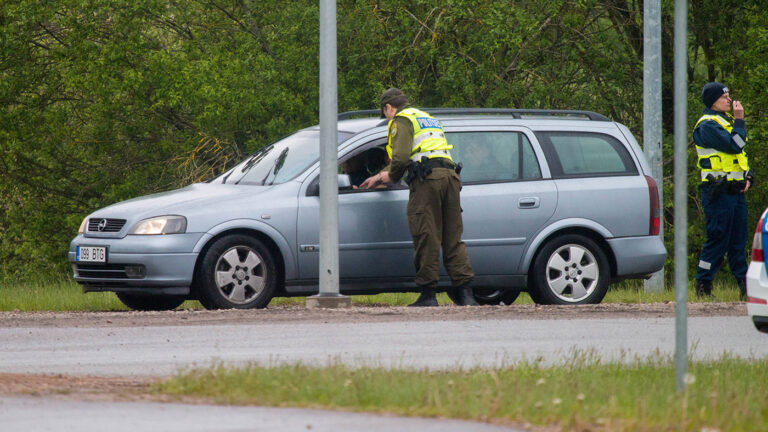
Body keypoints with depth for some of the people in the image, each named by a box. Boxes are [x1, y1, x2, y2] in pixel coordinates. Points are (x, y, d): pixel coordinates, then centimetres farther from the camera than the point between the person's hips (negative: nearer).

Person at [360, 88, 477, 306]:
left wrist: (391, 176, 9)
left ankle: (428, 294, -5)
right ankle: (465, 294, -3)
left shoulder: (401, 121, 4)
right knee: (453, 238, 5)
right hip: (450, 175, 8)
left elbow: (401, 157, -12)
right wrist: (379, 177, 48)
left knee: (426, 239, -5)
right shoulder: (428, 118, 32)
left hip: (427, 181, -8)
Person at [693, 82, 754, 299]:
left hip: (736, 190, 9)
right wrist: (740, 120, -10)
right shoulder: (707, 125, -10)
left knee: (738, 240, 7)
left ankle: (745, 286, 7)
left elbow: (741, 151, 24)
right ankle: (703, 286, -2)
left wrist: (748, 176, 8)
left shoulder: (727, 120, 19)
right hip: (718, 191, -9)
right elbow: (734, 145, -21)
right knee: (718, 238, -8)